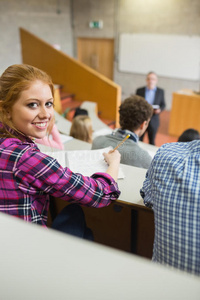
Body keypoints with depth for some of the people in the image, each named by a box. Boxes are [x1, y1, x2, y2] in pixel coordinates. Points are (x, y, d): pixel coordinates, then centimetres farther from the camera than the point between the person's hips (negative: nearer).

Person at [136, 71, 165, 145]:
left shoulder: (160, 91, 3)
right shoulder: (139, 90, 1)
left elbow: (163, 104, 8)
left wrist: (159, 110, -14)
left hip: (153, 121, 0)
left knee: (152, 142, 10)